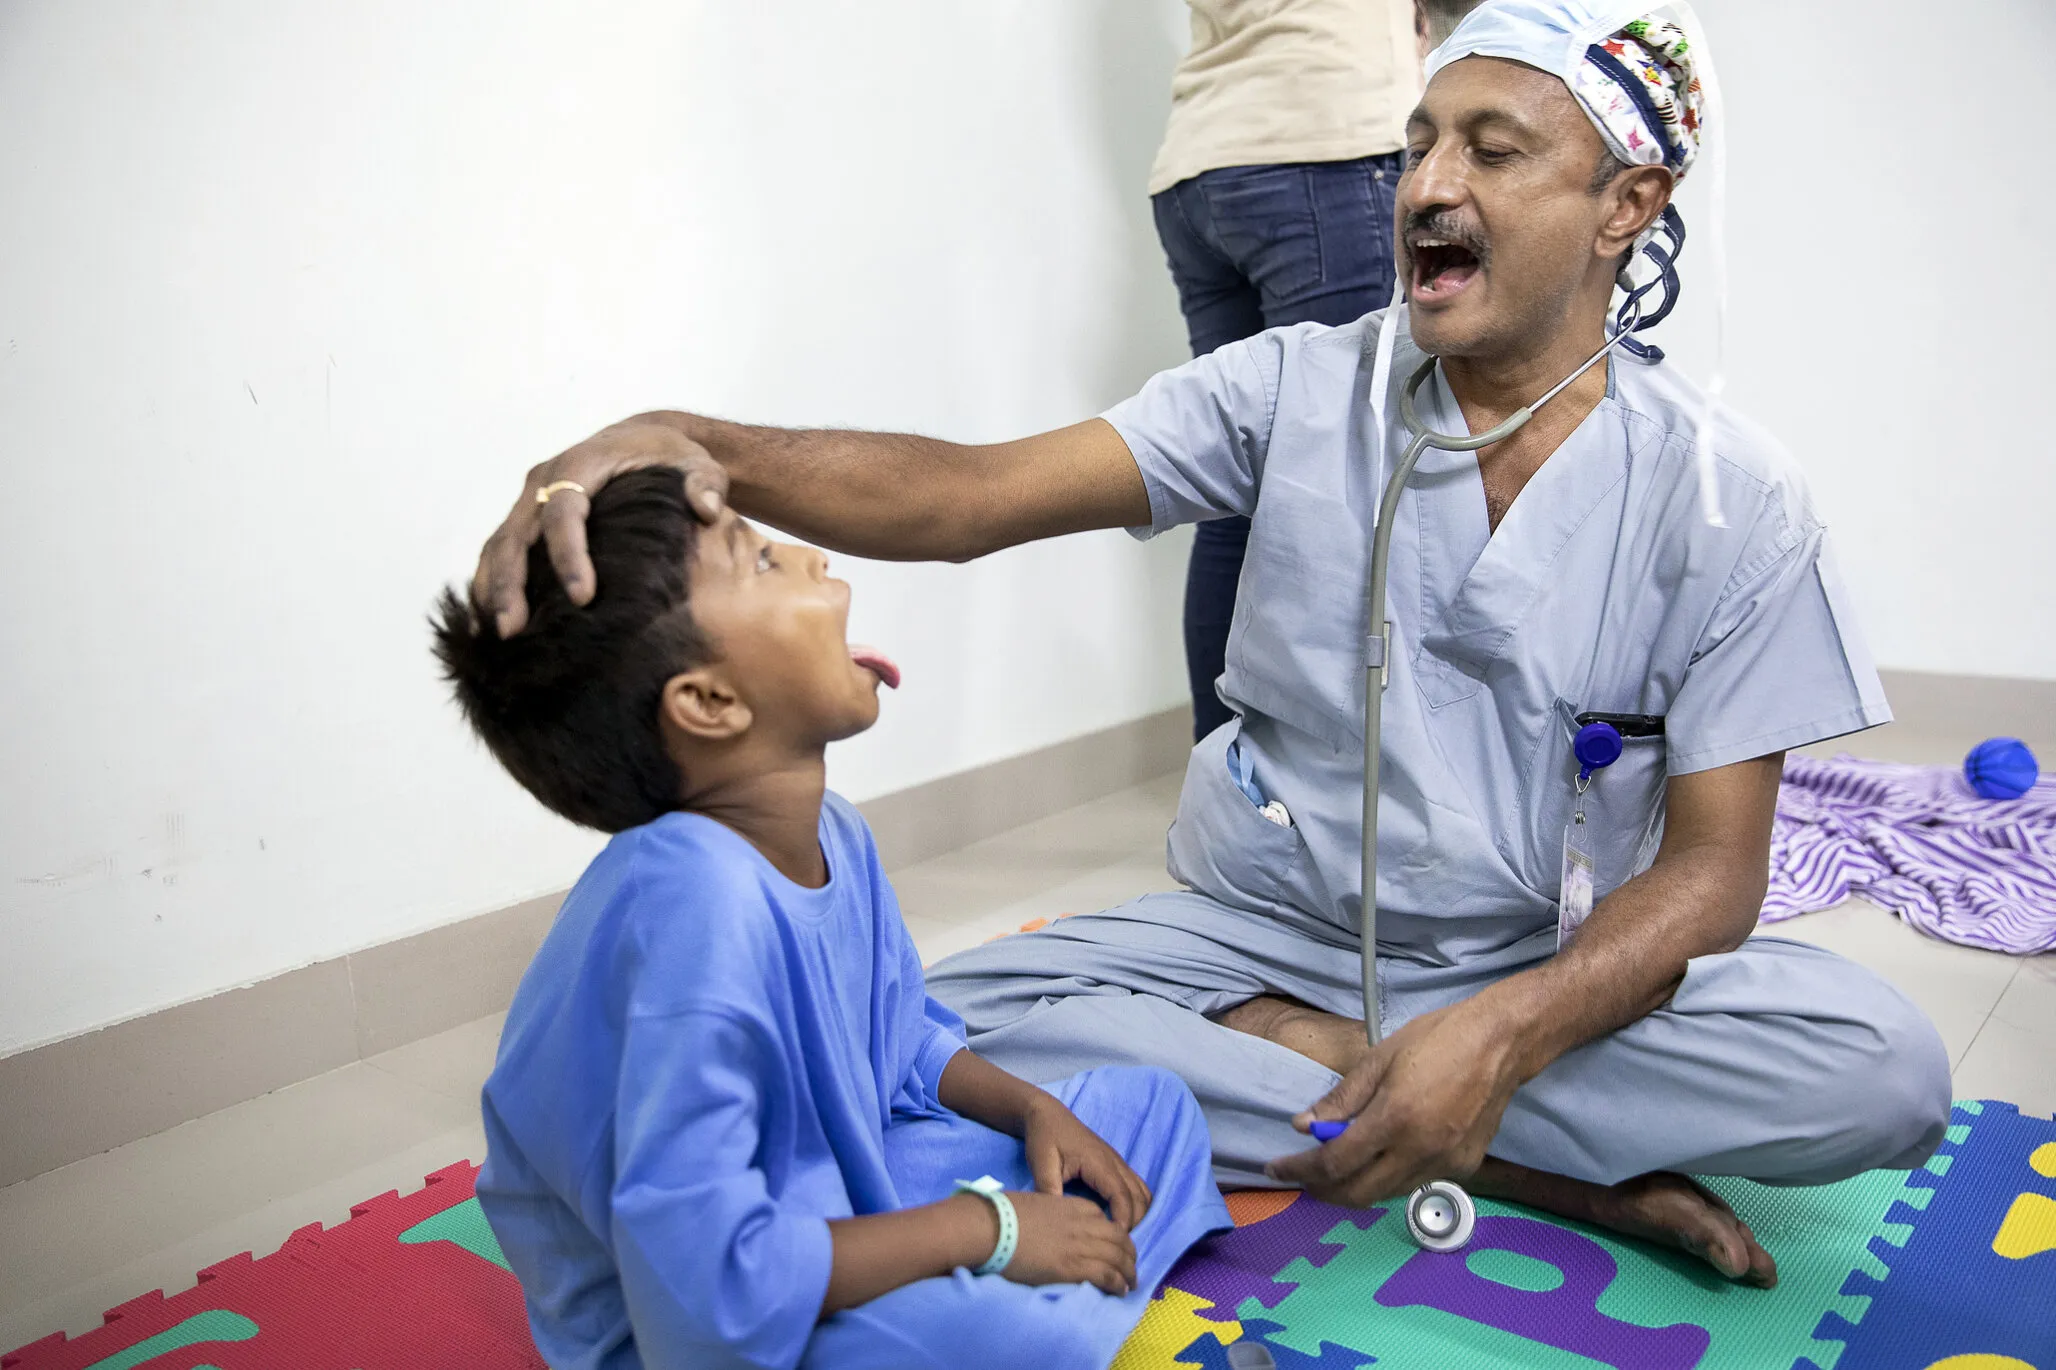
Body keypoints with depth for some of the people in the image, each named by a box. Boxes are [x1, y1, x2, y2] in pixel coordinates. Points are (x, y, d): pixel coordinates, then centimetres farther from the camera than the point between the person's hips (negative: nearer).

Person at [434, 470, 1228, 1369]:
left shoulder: (829, 836, -3)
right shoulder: (694, 910, -32)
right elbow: (705, 1289, -34)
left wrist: (1032, 1109, -2)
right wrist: (989, 1229, -24)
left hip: (823, 1199, 9)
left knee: (1152, 1107, 14)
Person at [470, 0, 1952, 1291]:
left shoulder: (1729, 497, -8)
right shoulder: (1296, 392, -6)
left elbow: (1711, 868, -10)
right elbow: (968, 492, -17)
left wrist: (1499, 1035, -29)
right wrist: (698, 444, -36)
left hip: (1543, 972, -1)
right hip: (1263, 930, 2)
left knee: (1883, 1066, -25)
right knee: (929, 1034, -23)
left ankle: (1276, 1061, -15)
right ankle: (1551, 1166, -15)